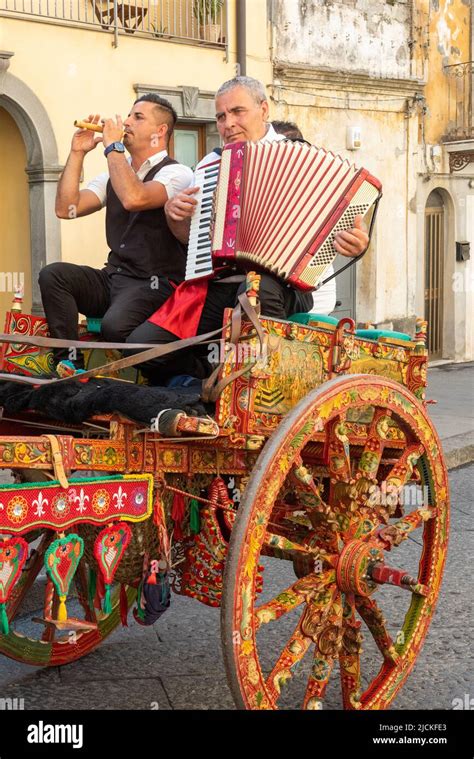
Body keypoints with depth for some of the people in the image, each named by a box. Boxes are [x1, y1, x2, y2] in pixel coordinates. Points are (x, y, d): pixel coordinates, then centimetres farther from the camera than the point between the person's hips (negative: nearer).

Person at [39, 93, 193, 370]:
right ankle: (70, 366, -17)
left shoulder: (177, 173, -4)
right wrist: (77, 153, 4)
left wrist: (113, 146, -14)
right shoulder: (115, 173, 17)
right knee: (53, 274, -19)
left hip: (154, 285, -7)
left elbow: (133, 198, -25)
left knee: (115, 325, -36)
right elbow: (67, 208, 6)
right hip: (112, 278, 7)